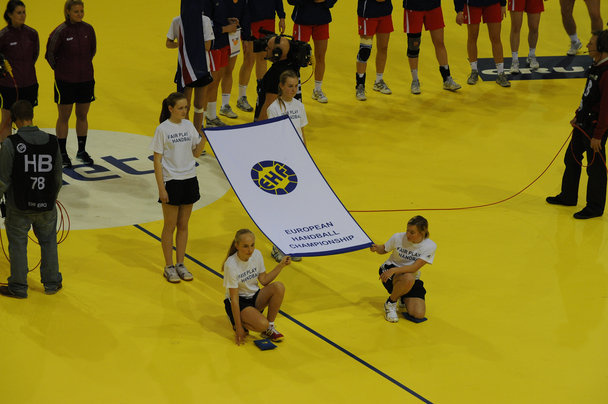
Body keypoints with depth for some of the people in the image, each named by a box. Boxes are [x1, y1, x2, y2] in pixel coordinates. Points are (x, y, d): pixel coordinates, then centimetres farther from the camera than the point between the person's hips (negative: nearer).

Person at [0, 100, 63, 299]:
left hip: (19, 207, -3)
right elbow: (58, 179, 4)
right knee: (48, 242, 21)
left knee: (18, 245, 11)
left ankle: (18, 288, 21)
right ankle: (51, 283, 31)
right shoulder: (52, 142, -5)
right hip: (46, 207, 3)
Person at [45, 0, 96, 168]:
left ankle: (82, 151, 27)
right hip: (65, 81, -4)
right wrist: (60, 70, 3)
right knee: (64, 117, 6)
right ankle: (62, 153, 18)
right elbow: (50, 54, -4)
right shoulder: (60, 32, -14)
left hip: (86, 79, 4)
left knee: (82, 116, 13)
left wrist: (84, 65, 12)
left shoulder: (88, 29, -2)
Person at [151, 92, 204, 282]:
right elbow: (157, 160, -10)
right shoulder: (163, 129, -10)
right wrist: (161, 188, -14)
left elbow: (196, 153, 10)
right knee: (170, 226, 4)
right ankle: (169, 267, 14)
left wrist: (203, 137, -8)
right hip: (171, 181, -5)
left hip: (189, 180, 5)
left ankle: (180, 264, 21)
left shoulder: (188, 125, 4)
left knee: (183, 225, 11)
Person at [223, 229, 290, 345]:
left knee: (279, 287, -23)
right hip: (239, 302, -6)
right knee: (262, 324, -32)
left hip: (254, 297, 6)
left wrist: (281, 265, -7)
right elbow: (234, 298, -22)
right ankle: (239, 323, 1)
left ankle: (269, 329, -9)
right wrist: (238, 328, -22)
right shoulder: (231, 265, -24)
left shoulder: (256, 254, -7)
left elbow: (264, 280, 4)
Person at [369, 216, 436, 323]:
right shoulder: (398, 237, -14)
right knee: (408, 278, -40)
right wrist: (376, 248, -19)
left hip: (412, 278, 2)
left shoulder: (430, 246, -16)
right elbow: (384, 249, 6)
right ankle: (390, 303, -11)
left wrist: (394, 270, -38)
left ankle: (403, 299, 19)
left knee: (418, 314, -17)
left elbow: (414, 268, -26)